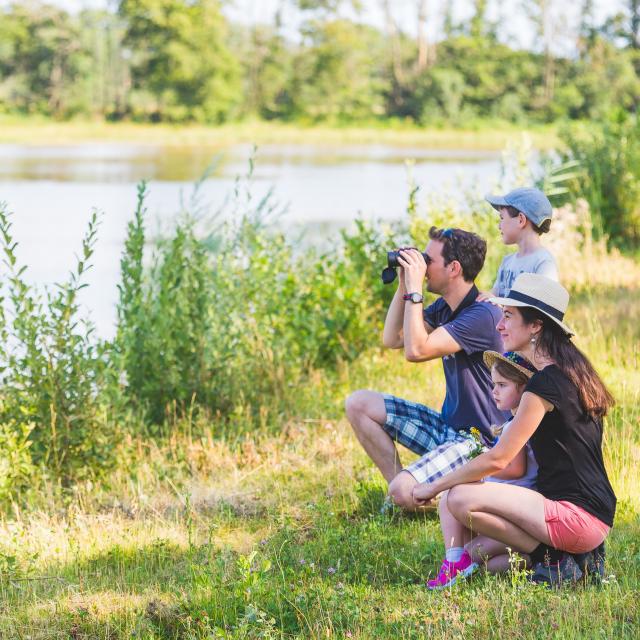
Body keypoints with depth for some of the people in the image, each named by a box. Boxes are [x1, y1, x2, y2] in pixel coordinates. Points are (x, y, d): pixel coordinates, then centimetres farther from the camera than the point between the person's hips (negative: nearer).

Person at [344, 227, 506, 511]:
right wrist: (403, 285, 3)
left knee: (403, 492, -27)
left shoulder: (483, 314, -23)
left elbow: (416, 350, -29)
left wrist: (414, 289, -24)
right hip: (447, 425, 9)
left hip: (479, 438, -9)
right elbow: (392, 339, 12)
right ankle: (398, 481, 5)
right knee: (358, 403, 5)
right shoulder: (444, 307, 7)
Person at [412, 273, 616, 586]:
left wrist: (435, 487, -7)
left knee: (462, 499, -19)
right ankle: (573, 557, 7)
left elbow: (498, 459, -17)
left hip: (576, 514, -10)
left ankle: (553, 559, -9)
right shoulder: (571, 372, 13)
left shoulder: (545, 383, -16)